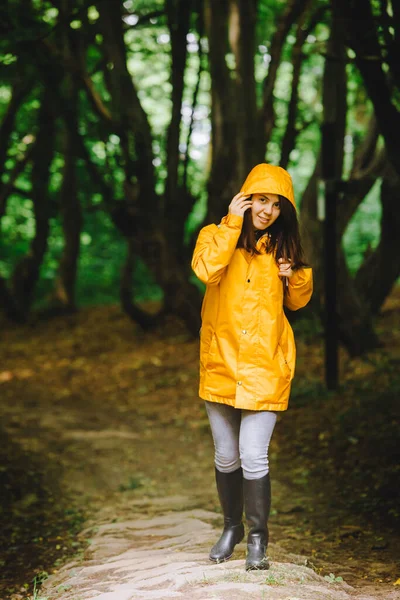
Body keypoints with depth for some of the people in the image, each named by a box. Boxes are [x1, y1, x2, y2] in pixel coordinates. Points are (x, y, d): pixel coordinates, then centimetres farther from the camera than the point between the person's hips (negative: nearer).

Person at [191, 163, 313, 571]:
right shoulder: (216, 235, 1)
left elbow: (297, 301, 16)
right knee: (226, 457, 12)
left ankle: (258, 537, 11)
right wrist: (232, 224, -19)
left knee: (253, 458, -7)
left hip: (265, 367, 0)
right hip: (220, 363, 0)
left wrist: (296, 277, -4)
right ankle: (231, 527, 32)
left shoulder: (282, 245, 7)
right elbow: (206, 270, -21)